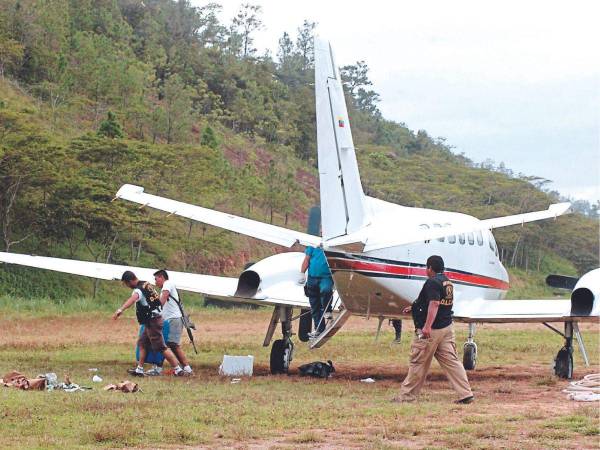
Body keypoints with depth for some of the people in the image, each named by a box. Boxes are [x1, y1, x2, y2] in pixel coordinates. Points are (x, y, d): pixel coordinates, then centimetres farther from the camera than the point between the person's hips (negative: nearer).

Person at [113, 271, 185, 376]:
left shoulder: (138, 290, -20)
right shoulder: (147, 284, 10)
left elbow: (132, 299, -43)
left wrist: (121, 310, -57)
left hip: (152, 321, -10)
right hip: (155, 318, 10)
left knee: (161, 347, -6)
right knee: (142, 343, 15)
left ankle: (178, 369, -4)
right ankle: (139, 369, 17)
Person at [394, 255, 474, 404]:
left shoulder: (432, 282, -14)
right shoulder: (447, 282, 16)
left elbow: (434, 304, -27)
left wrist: (427, 326, -36)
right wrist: (413, 308, 40)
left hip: (430, 330, -8)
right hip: (447, 328, 8)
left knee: (418, 363, 2)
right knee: (451, 361, 4)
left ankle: (407, 395, 10)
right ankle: (466, 394, -3)